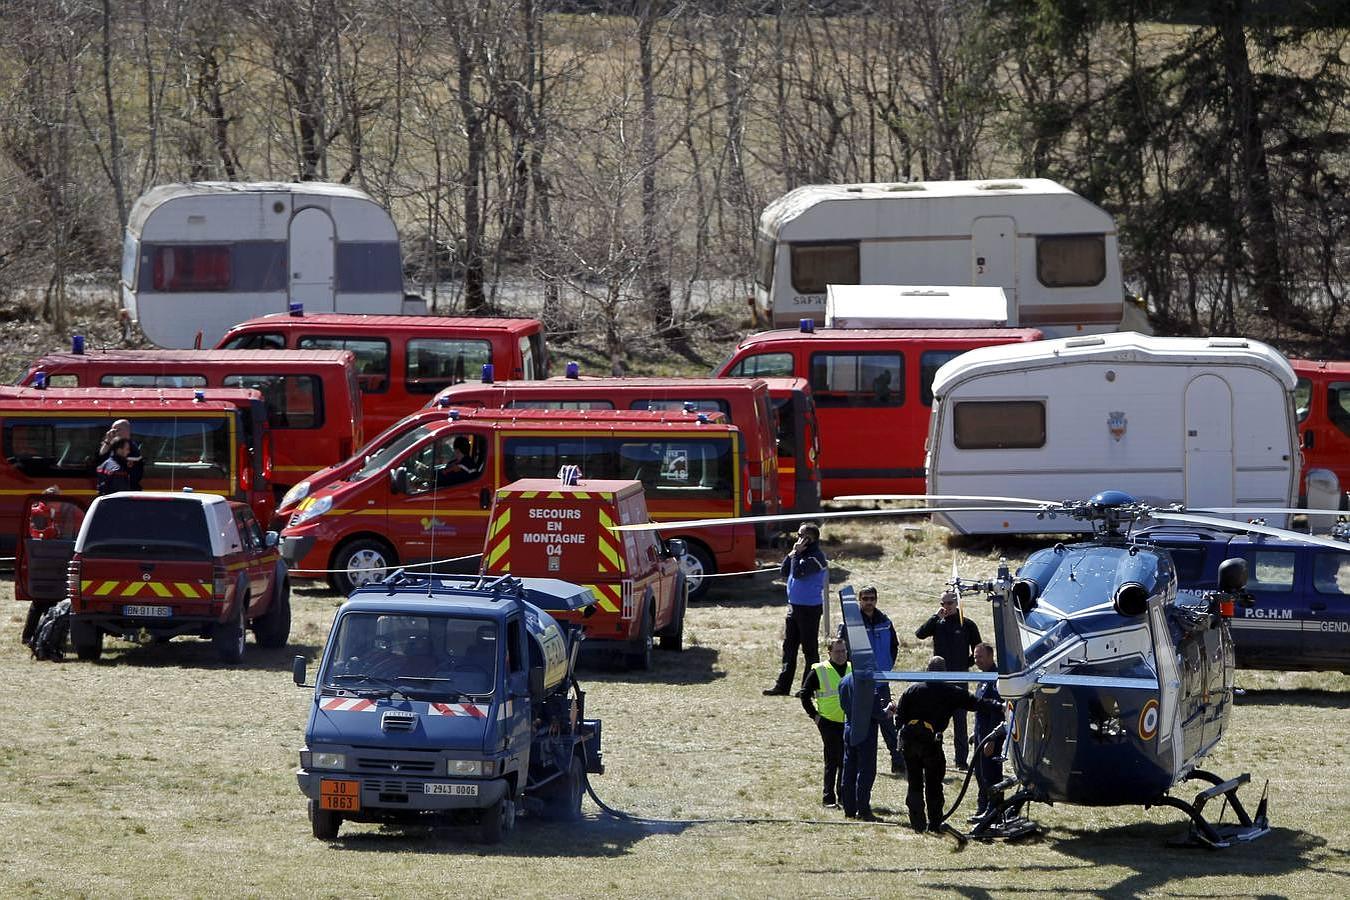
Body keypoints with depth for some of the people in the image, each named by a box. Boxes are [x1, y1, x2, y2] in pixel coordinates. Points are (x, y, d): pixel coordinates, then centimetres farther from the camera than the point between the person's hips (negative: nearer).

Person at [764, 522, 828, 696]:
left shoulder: (816, 557, -15)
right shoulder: (803, 553, 13)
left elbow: (798, 572, -26)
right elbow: (785, 572, 12)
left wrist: (796, 554, -15)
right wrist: (792, 553, 1)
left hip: (810, 608, -9)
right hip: (794, 606, 9)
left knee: (809, 649, -1)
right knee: (788, 646, 10)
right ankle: (782, 686, 14)